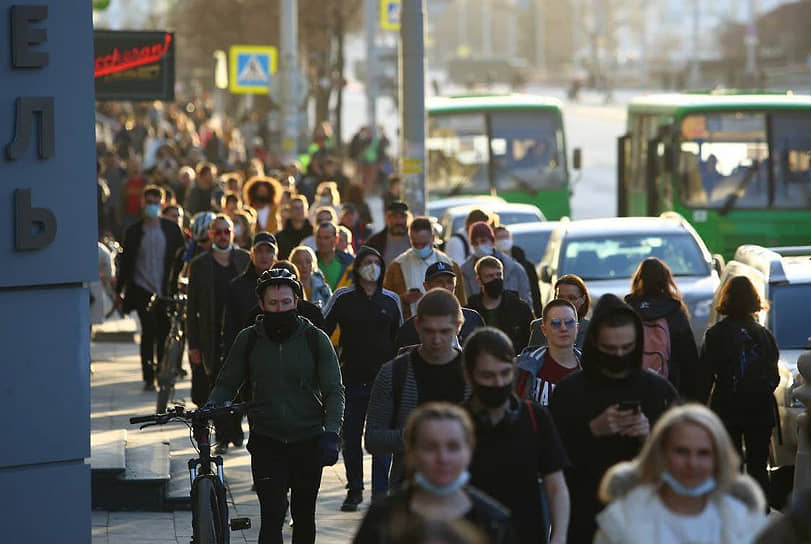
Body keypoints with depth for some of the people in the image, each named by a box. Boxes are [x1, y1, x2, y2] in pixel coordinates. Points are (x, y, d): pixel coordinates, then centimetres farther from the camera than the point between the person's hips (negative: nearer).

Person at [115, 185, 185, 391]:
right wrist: (119, 292, 8)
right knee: (149, 331, -8)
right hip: (143, 290, -1)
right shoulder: (133, 231, 5)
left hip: (166, 291, 1)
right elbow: (125, 263, 9)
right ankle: (148, 377, -3)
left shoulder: (172, 229, 7)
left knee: (164, 333, 3)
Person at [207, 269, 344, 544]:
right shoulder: (248, 340, 1)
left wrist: (331, 433, -14)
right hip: (267, 442, -1)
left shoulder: (315, 339, -2)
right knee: (272, 516, -13)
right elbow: (226, 384, 9)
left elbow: (334, 390, -1)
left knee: (304, 516, 11)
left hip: (308, 441, 1)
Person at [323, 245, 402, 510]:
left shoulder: (391, 300, 7)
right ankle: (354, 490, 21)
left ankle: (380, 493, 1)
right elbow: (322, 332, 2)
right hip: (351, 378, 0)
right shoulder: (342, 298, 1)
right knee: (351, 439, 7)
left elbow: (399, 338, 15)